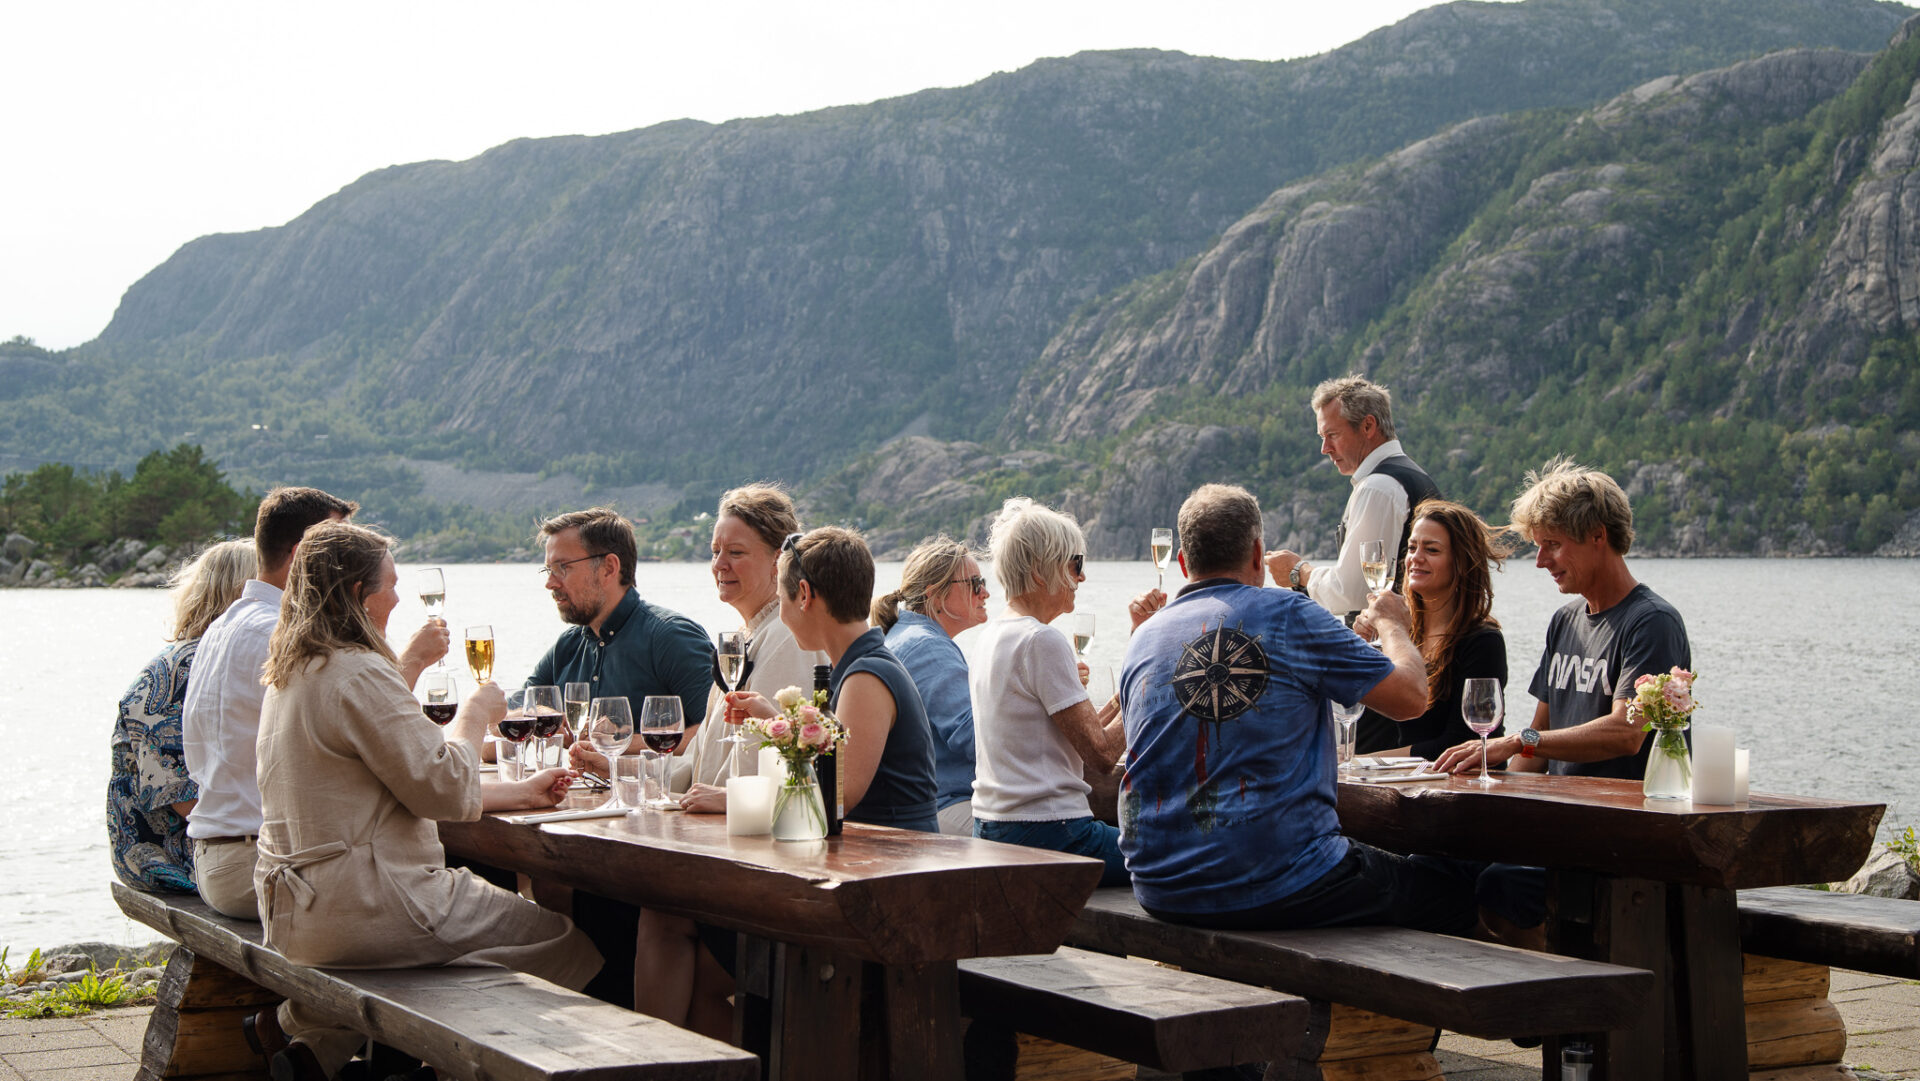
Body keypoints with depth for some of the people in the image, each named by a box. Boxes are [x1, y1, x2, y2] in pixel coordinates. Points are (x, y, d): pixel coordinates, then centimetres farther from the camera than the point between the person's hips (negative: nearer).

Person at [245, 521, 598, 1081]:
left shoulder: (290, 673, 14)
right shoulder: (358, 676, -18)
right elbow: (445, 791, -16)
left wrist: (517, 792, 19)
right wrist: (472, 716, 2)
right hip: (367, 906, -10)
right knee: (571, 944, -3)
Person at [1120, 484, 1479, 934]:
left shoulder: (1143, 636, 8)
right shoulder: (1289, 615, -7)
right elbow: (1410, 697, -4)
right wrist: (1391, 625, 18)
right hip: (1279, 888, -6)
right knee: (1454, 900, 13)